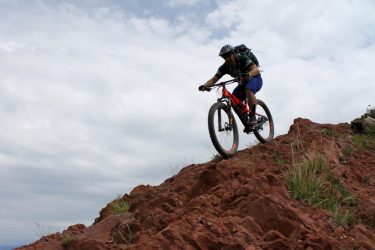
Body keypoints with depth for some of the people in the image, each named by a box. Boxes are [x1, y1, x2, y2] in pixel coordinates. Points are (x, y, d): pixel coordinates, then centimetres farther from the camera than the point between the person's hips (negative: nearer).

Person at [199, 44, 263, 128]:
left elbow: (256, 70, -41)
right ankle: (246, 122, 1)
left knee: (248, 90, -38)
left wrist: (248, 74, -64)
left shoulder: (243, 59, -28)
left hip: (255, 78, -6)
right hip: (242, 83, 6)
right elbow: (214, 79, -17)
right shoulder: (225, 67, -14)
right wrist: (205, 85, -37)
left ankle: (252, 117, -32)